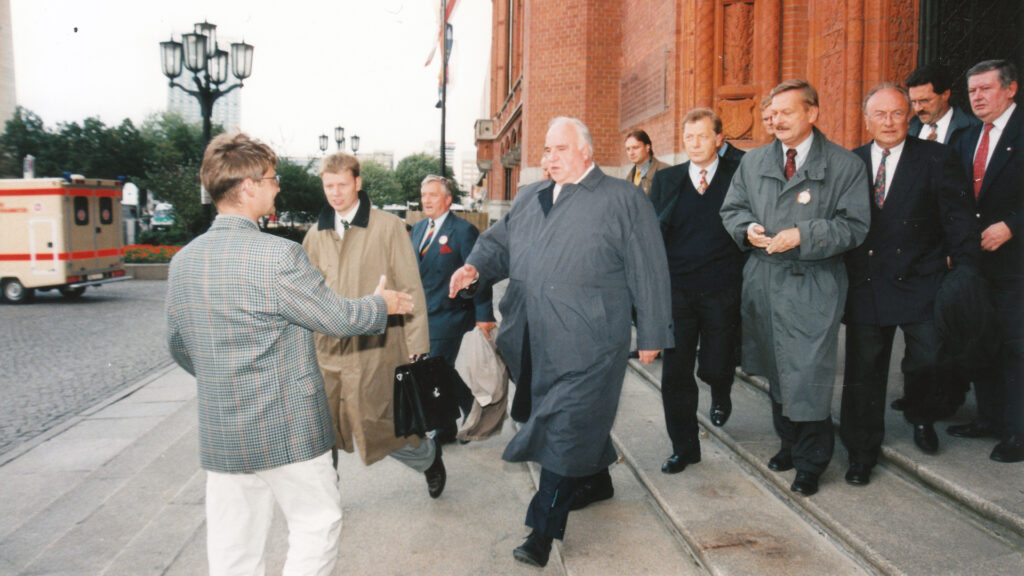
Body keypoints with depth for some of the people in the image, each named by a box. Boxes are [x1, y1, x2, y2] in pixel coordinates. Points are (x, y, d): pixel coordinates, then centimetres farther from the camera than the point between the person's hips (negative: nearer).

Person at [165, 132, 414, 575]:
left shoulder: (183, 260, 3)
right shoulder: (277, 256, -19)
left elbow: (178, 346, 14)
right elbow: (338, 319, -11)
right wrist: (382, 303, 8)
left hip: (219, 434, 7)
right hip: (287, 429, -6)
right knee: (318, 524, 12)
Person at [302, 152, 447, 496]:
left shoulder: (387, 227, -2)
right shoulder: (316, 234, 11)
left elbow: (410, 290, -4)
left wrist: (416, 348, -8)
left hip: (375, 349, -4)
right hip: (327, 351, 5)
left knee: (380, 429, 0)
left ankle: (429, 458, 30)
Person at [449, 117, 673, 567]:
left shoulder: (624, 200, 0)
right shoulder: (527, 199, 17)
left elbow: (648, 272, -1)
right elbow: (499, 242, 18)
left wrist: (652, 334, -2)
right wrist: (475, 267, -5)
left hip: (589, 343, -6)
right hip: (537, 341, 6)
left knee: (567, 428, -7)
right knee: (582, 417, 19)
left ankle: (543, 530, -1)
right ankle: (598, 481, 43)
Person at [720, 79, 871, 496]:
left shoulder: (844, 165, -2)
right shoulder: (753, 161, 11)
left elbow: (854, 226, -7)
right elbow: (732, 208, 16)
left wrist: (803, 236, -19)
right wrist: (747, 228, -6)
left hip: (813, 288, -4)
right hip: (763, 280, 5)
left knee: (808, 375, -4)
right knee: (777, 370, 15)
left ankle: (810, 463, 13)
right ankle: (789, 443, 34)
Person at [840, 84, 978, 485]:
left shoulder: (936, 159, -1)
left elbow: (959, 219, -3)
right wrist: (843, 277, -1)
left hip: (921, 283, -1)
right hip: (865, 284, 1)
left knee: (929, 360, 6)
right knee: (864, 370, 7)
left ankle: (922, 419, 40)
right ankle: (862, 451, 22)